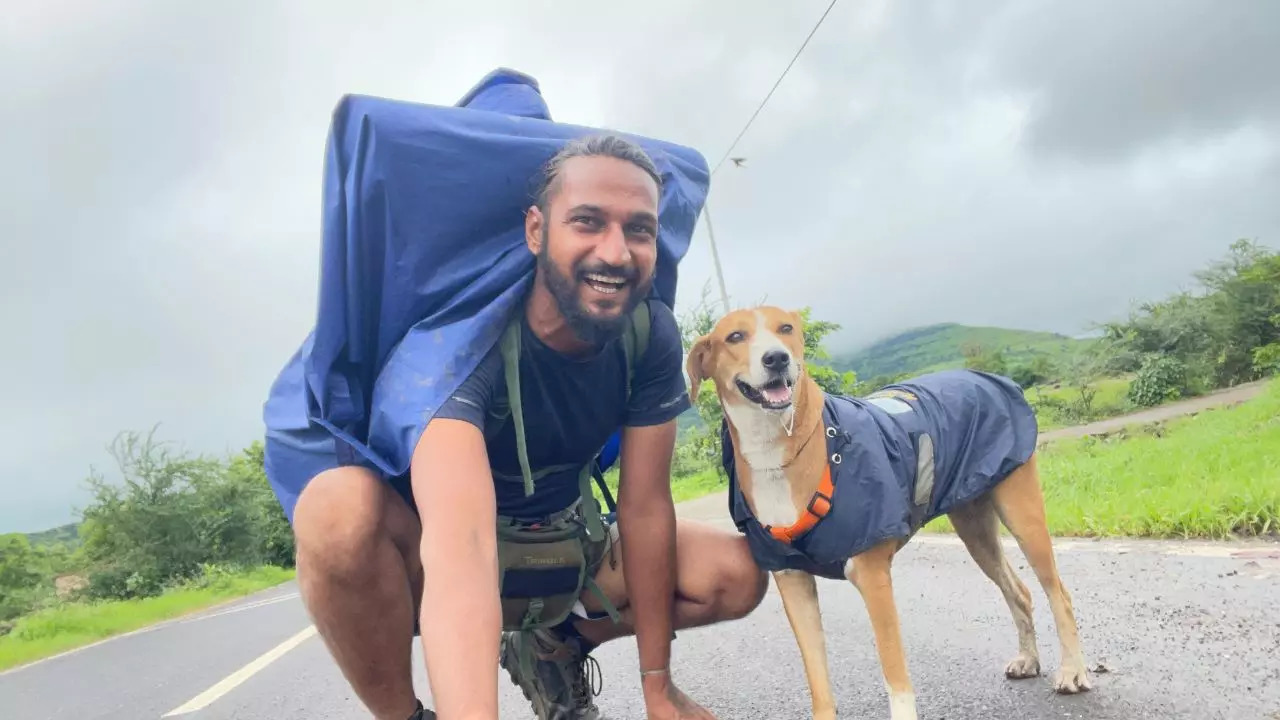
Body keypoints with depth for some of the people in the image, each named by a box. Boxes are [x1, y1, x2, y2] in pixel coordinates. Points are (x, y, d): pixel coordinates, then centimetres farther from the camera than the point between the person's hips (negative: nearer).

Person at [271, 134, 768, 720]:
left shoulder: (651, 336, -17)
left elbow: (644, 506, -14)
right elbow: (461, 542, -49)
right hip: (435, 556, -4)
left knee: (736, 577, -12)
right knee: (339, 505, -37)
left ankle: (554, 645, 12)